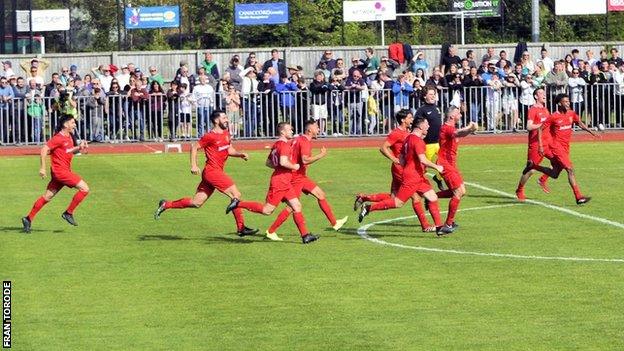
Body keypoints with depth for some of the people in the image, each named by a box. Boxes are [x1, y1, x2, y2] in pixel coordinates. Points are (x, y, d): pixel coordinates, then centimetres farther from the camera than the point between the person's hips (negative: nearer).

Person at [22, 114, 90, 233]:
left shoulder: (69, 137, 12)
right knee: (84, 188, -11)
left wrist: (79, 147, 9)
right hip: (60, 171, -9)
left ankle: (29, 219, 16)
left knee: (47, 197, 12)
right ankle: (68, 213, -3)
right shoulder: (59, 138, -15)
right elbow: (44, 150, -18)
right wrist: (42, 167, -20)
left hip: (65, 171, 9)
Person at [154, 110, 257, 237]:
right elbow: (194, 147, -6)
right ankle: (241, 228, -4)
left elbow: (230, 150, 22)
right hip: (212, 171, -9)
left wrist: (240, 154, 3)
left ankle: (166, 205, 18)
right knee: (236, 195, -9)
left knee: (196, 203, 10)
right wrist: (194, 165, -13)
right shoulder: (210, 136, -12)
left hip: (217, 172, 9)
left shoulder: (226, 133, 13)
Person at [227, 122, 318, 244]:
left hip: (285, 183, 10)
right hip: (279, 182, -10)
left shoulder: (277, 145, 15)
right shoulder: (284, 145, -14)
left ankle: (305, 235, 2)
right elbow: (283, 162, -28)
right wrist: (294, 167, -11)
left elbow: (268, 163, 21)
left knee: (296, 206, 4)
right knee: (267, 210, -6)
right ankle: (238, 204, 3)